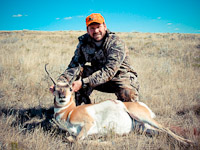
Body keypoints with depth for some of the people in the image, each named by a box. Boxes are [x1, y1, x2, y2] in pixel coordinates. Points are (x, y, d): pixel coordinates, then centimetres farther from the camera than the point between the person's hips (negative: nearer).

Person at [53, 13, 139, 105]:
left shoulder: (116, 43, -22)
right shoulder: (84, 43, -7)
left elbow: (109, 71, -32)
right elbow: (74, 66, -11)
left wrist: (83, 83, -42)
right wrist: (60, 82, -30)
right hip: (98, 78, 4)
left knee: (129, 94, -34)